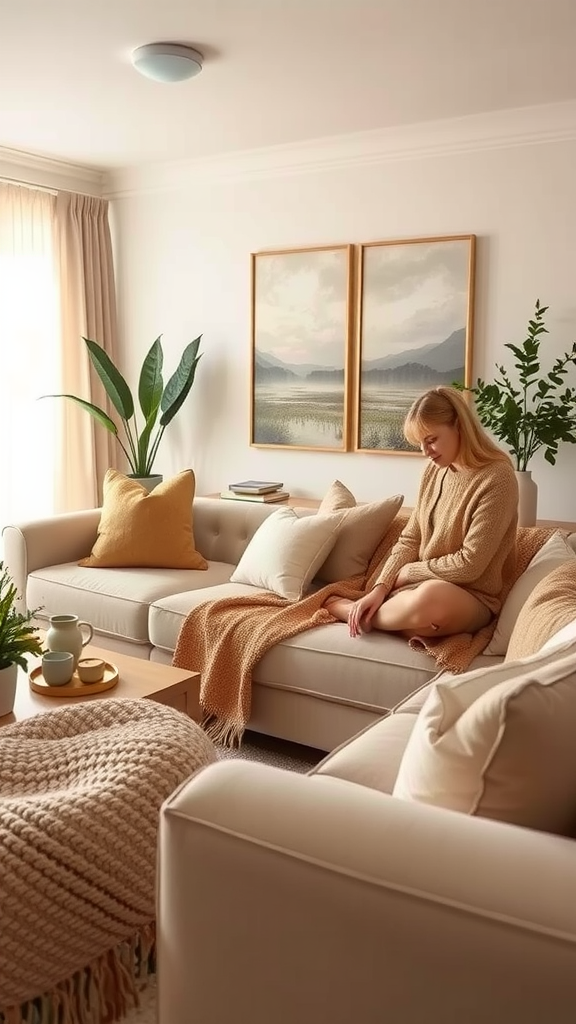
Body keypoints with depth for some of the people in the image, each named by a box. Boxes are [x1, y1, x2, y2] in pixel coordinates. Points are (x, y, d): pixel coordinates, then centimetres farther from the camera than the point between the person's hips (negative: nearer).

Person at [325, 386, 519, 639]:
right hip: (423, 583, 6)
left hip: (471, 597, -6)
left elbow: (469, 564, -18)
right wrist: (380, 588, -8)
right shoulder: (434, 470, 7)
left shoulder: (497, 478, -16)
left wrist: (407, 572, -8)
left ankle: (345, 608, -16)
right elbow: (410, 540, 7)